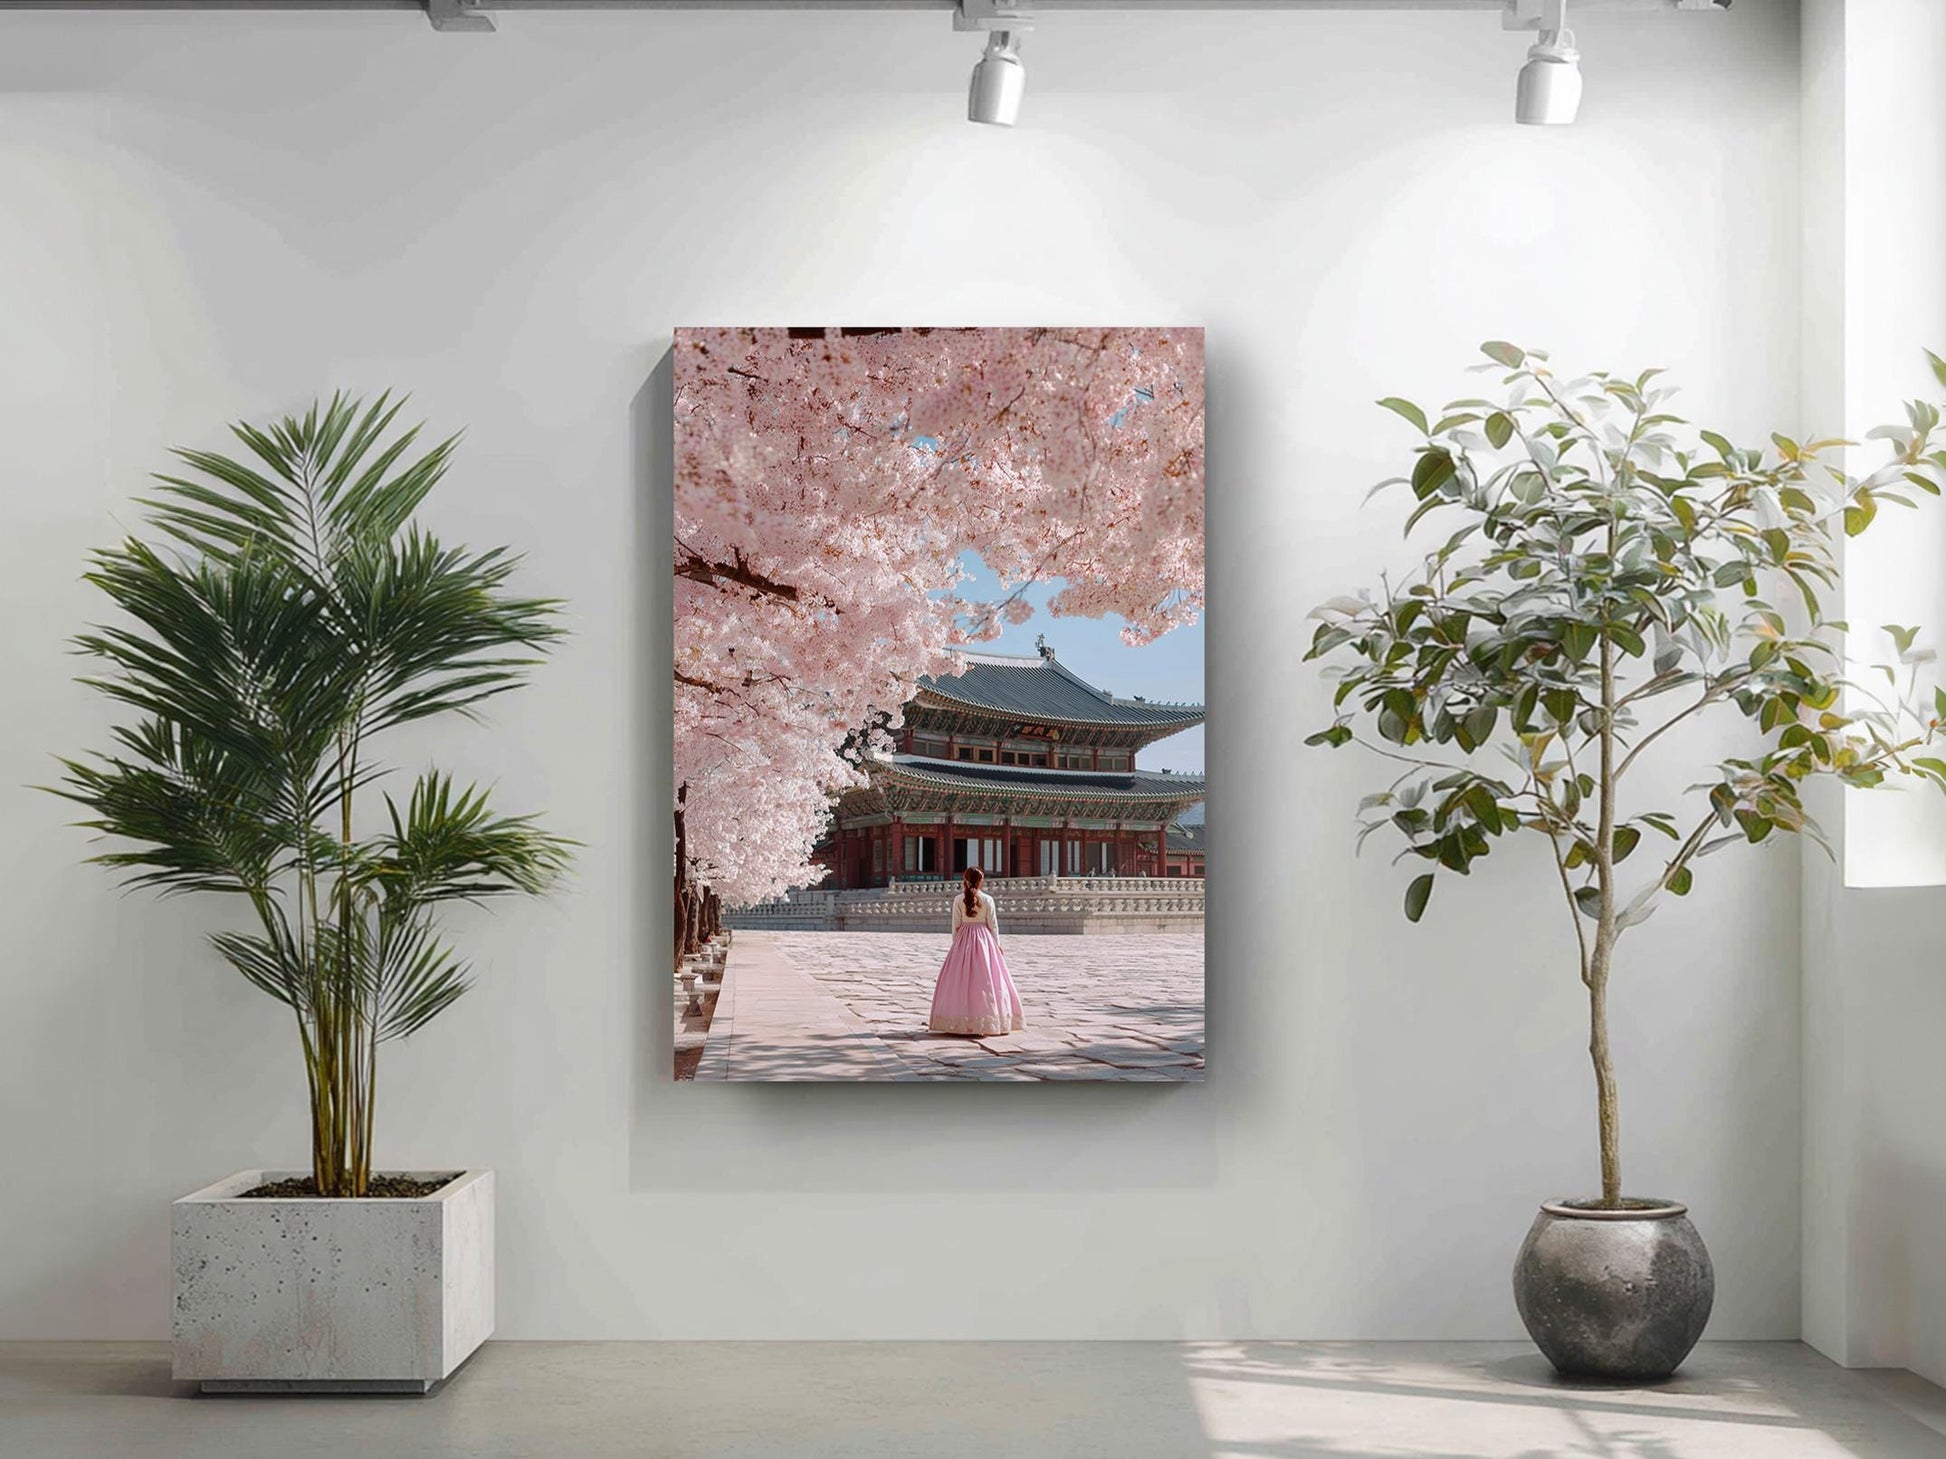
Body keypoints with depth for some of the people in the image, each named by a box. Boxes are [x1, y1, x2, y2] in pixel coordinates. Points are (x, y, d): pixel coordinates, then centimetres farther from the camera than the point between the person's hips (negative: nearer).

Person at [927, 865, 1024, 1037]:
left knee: (961, 979, 6)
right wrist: (997, 945, 8)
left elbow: (956, 925, -1)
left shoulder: (958, 900, -3)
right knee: (985, 980, 3)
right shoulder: (987, 900, -5)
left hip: (963, 941, 1)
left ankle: (960, 1022, 7)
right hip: (984, 940, -1)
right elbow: (993, 925, -1)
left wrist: (955, 944, 9)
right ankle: (986, 1022, 1)